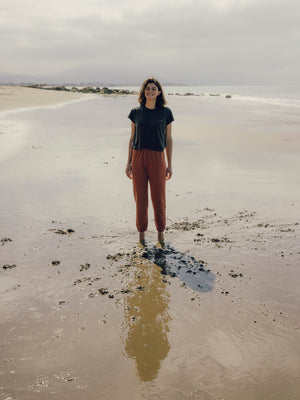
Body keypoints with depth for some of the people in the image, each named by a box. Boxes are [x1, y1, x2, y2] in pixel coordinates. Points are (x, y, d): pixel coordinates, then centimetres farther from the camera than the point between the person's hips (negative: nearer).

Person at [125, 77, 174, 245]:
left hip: (157, 158, -1)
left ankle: (161, 231, 21)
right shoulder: (136, 112, 6)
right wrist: (129, 162, 6)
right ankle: (142, 231, 19)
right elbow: (132, 138, 10)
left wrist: (170, 165, 2)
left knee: (159, 198, 3)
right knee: (140, 197, 5)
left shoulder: (165, 112, 3)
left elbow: (169, 139, 5)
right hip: (138, 157, 1)